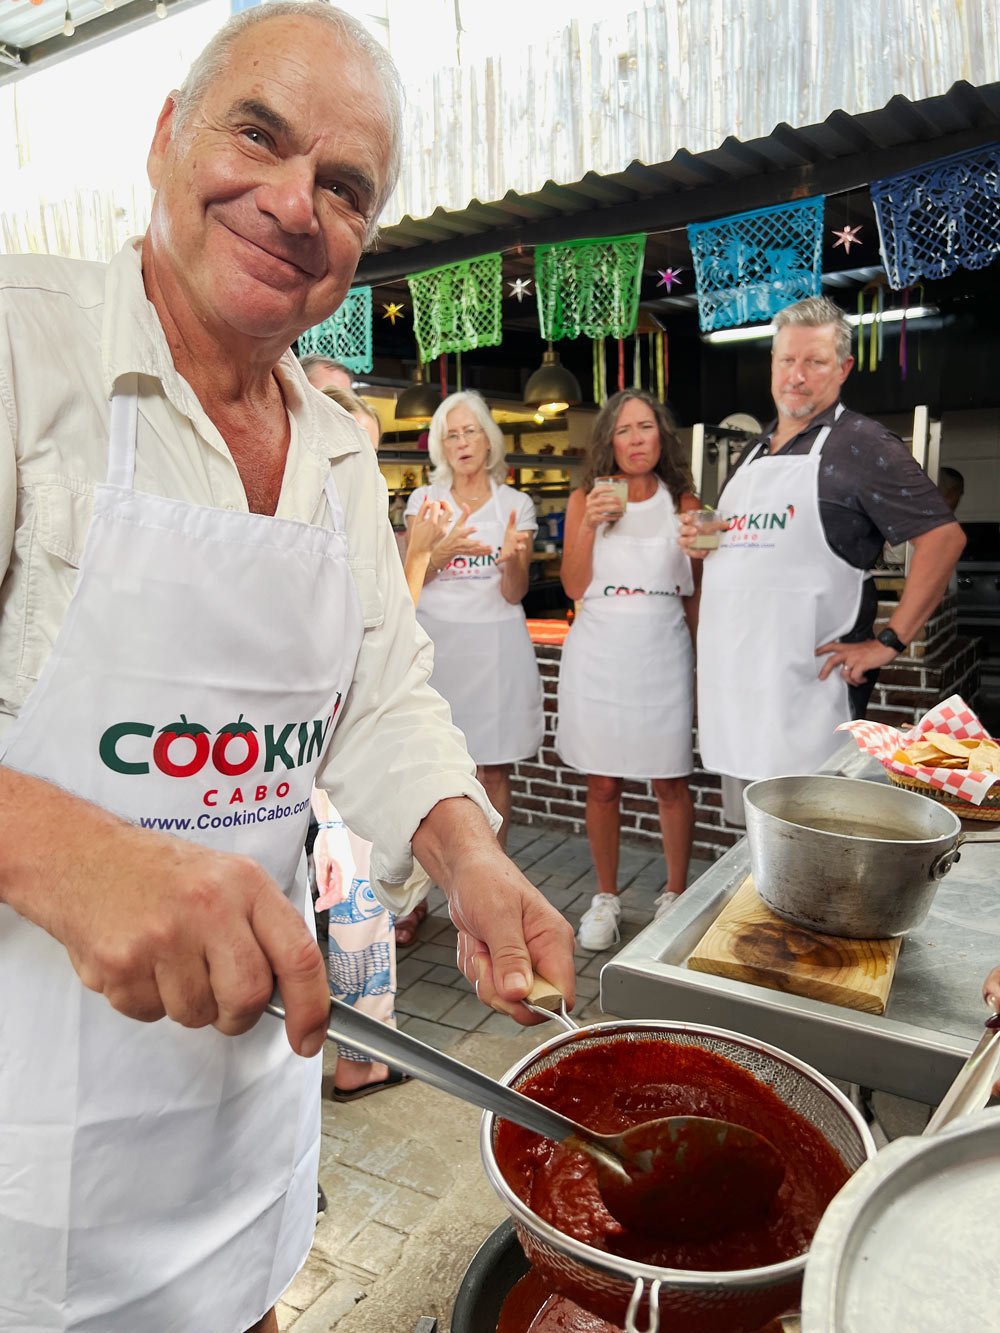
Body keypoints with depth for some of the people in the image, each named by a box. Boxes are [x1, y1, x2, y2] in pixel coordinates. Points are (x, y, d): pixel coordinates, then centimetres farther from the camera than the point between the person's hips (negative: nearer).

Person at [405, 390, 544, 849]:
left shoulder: (516, 504, 5)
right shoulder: (424, 499, 7)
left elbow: (514, 593, -1)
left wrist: (511, 558, -23)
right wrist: (443, 550, -21)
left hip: (494, 643, 0)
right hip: (436, 641, 1)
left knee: (493, 770, 3)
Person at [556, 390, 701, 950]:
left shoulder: (683, 502, 6)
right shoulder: (586, 500, 6)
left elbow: (697, 591, 10)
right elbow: (575, 587, 0)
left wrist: (705, 661, 8)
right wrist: (590, 525, -12)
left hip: (662, 652, 0)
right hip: (599, 651, 0)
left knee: (671, 782, 4)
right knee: (603, 784, 7)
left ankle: (675, 895, 23)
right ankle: (606, 898, 23)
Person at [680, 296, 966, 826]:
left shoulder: (860, 443, -5)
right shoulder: (755, 452, 18)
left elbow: (942, 536, -11)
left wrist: (889, 642, -15)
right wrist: (700, 542, 5)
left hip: (806, 678, -7)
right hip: (734, 673, 7)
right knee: (750, 836, 14)